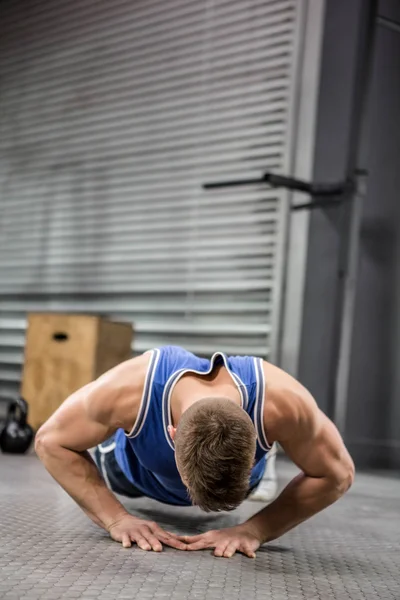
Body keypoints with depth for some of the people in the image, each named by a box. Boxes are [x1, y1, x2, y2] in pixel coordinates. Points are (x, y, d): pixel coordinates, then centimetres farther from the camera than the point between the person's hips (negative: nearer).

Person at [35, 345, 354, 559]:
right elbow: (51, 441, -30)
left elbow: (336, 473, -30)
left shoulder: (281, 402, -49)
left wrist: (254, 530, -40)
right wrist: (116, 518, -39)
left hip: (240, 466, 1)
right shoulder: (128, 392, -48)